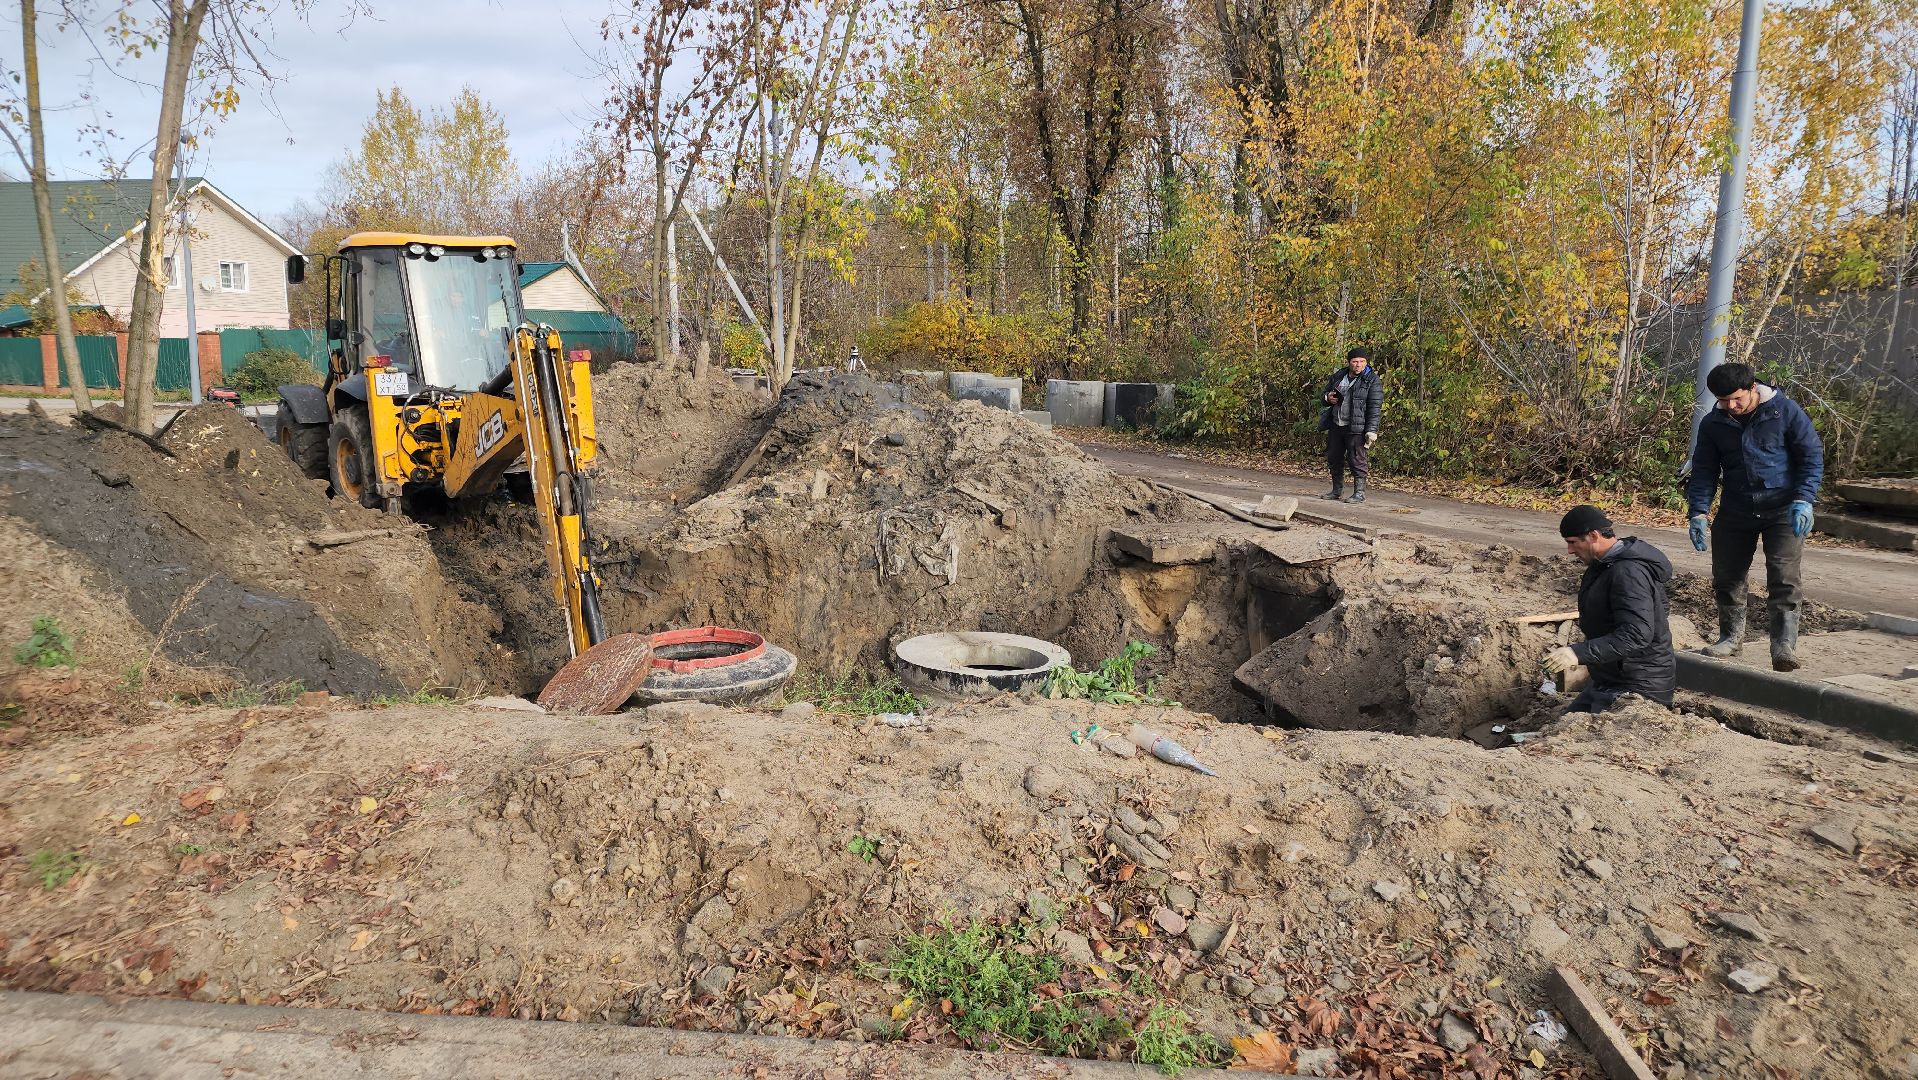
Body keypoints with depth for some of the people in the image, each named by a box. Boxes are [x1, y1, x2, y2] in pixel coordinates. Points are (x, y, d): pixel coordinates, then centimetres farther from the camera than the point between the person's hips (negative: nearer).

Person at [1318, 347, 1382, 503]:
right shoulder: (1338, 376, 11)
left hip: (1356, 428, -6)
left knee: (1357, 460, -5)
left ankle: (1359, 492, 4)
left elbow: (1374, 408, -10)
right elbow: (1325, 393, 25)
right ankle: (1337, 490, 25)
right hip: (1335, 426, 6)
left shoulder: (1372, 381, -5)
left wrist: (1371, 430, -18)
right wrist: (1328, 398, -1)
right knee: (1333, 458, 12)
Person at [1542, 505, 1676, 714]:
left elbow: (1636, 635, -31)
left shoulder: (1629, 573, -23)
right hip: (1610, 681, 11)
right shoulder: (1607, 564, 10)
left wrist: (1579, 652, -36)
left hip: (1638, 687, -10)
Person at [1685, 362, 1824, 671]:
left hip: (1782, 509, -3)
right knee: (1726, 577, 9)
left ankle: (1784, 645, -13)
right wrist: (1698, 512, -2)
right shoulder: (1713, 424, 2)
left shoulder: (1785, 411, -6)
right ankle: (1732, 636, 28)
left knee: (1784, 578, -14)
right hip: (1735, 512, 4)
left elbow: (1812, 455, -3)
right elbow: (1704, 471, 7)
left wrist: (1803, 499, -14)